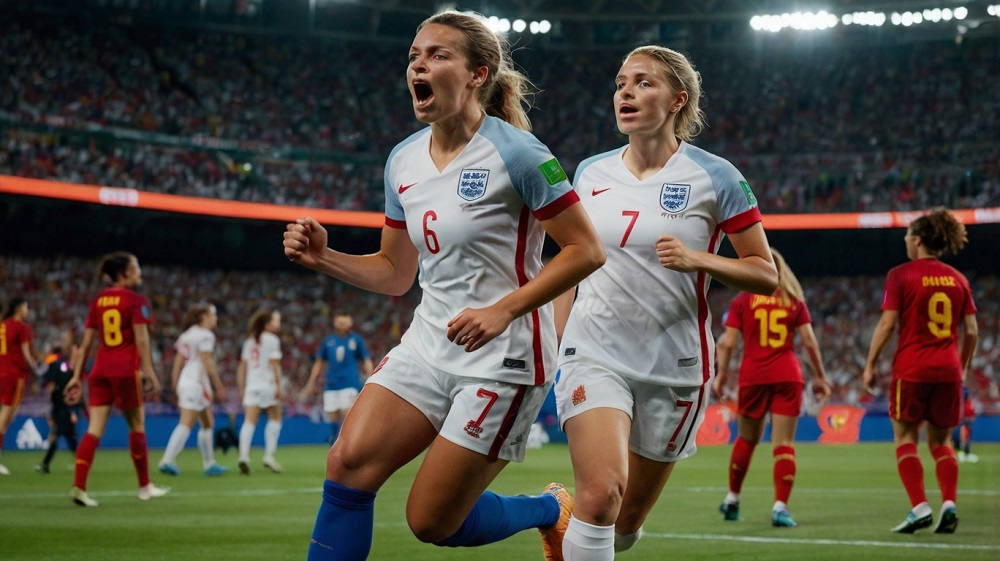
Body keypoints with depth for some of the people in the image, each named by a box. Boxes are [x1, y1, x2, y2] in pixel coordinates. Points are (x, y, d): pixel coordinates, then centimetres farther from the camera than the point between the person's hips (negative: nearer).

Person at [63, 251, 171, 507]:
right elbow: (141, 339, -11)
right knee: (137, 426, 9)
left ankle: (79, 486, -13)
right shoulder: (135, 300, -4)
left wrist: (77, 376, 13)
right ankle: (145, 486, 18)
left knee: (95, 430, 0)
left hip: (100, 370, 5)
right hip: (125, 370, -5)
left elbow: (86, 342, 12)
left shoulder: (98, 301, 12)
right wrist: (149, 372, -11)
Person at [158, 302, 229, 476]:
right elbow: (207, 364, -13)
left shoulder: (186, 334, 17)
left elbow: (178, 362, 15)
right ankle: (168, 460, -18)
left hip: (185, 381, 9)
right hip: (197, 382, -9)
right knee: (186, 424, -12)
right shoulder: (206, 335, -9)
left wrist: (176, 386, 17)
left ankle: (209, 464, 17)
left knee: (208, 423, 15)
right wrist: (219, 387, -10)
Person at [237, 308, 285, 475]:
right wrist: (278, 386, -14)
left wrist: (241, 388, 16)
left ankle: (244, 456, -17)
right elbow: (274, 364, -13)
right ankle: (269, 456, 5)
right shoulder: (272, 340, -5)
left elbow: (242, 366, 13)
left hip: (251, 386, 5)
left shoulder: (250, 340, 14)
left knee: (249, 422, -2)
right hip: (268, 385, -5)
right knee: (275, 419, 11)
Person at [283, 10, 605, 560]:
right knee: (348, 464, -15)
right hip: (428, 344, 6)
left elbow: (586, 250, -12)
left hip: (502, 357, -6)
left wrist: (503, 309, -21)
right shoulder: (403, 160, 7)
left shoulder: (514, 153, -13)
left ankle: (550, 510, 26)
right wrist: (323, 258, -1)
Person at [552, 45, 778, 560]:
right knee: (602, 493, -24)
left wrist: (697, 259, -20)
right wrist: (555, 340, 15)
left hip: (673, 366, -1)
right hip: (595, 354, 1)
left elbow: (766, 276, -4)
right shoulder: (591, 173, 5)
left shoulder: (714, 177, -6)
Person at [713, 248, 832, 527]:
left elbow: (728, 343, -2)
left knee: (747, 439, 17)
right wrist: (820, 376, 9)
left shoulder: (742, 301, 2)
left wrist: (721, 374, 8)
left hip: (753, 376, 0)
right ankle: (780, 507, -11)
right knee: (784, 444, -1)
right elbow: (809, 341, 2)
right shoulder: (794, 300, 6)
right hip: (787, 376, 0)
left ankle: (732, 500, 27)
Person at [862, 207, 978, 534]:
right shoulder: (957, 279, 9)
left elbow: (887, 324, -9)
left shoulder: (900, 275, -4)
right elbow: (971, 331, 8)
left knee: (906, 438, 4)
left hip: (911, 368, -4)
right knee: (941, 441, 13)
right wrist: (963, 368, 20)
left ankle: (919, 507, -10)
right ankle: (949, 504, -5)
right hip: (948, 369, 4)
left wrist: (870, 365, -1)